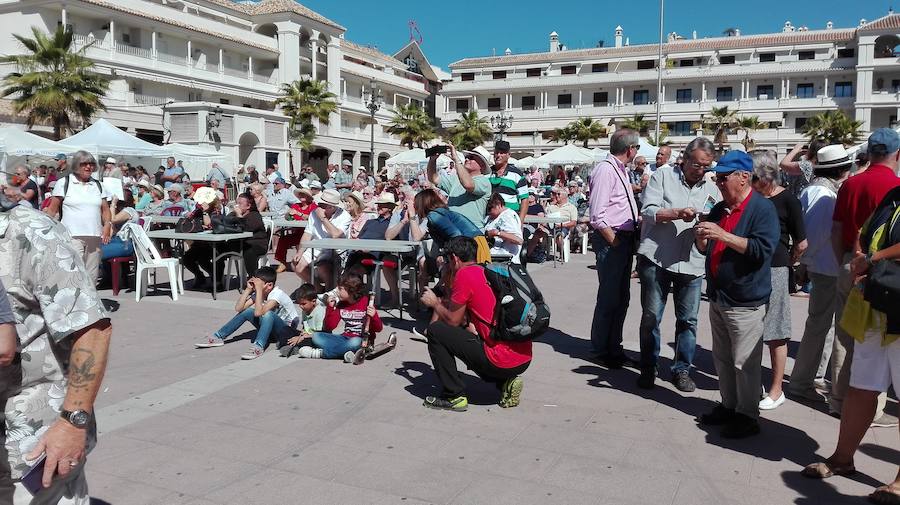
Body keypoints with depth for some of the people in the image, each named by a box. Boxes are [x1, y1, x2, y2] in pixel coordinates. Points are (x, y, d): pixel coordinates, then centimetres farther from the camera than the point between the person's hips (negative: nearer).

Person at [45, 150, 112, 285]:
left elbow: (105, 209, 17)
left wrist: (107, 225, -2)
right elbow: (52, 210, 4)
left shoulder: (97, 185, 16)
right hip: (72, 236, -4)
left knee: (91, 276, 6)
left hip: (95, 237, 4)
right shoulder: (64, 183, 4)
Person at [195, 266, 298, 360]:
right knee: (247, 311, -10)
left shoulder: (277, 294, -24)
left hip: (287, 329, -7)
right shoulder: (258, 292, -2)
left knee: (268, 314, -35)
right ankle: (218, 337, -4)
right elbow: (238, 308, -10)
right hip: (270, 328, 7)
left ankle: (258, 347, -44)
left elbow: (258, 313, -36)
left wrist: (258, 289, -34)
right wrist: (248, 289, -14)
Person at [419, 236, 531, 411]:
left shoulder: (464, 274, -8)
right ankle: (505, 383, 14)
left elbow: (453, 321, -2)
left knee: (435, 331, 1)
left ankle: (453, 397, 6)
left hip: (502, 361, -8)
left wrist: (434, 303, 15)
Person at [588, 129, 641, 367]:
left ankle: (613, 346, 29)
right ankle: (602, 350, 12)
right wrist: (614, 241, -17)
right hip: (610, 240, -10)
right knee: (609, 296, -2)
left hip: (626, 238, 10)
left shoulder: (621, 170, 14)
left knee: (622, 296, 16)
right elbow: (597, 216, -21)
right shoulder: (605, 170, -15)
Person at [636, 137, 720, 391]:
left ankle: (682, 370, 21)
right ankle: (648, 368, 18)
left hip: (692, 263, 3)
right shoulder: (662, 177, 3)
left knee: (688, 320, 7)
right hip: (656, 259, -3)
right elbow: (648, 211, -8)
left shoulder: (712, 190, 14)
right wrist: (677, 214, -22)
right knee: (651, 317, 3)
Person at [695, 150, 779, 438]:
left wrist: (723, 236, -26)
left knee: (745, 363, -1)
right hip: (717, 297, 8)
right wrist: (701, 238, -3)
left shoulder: (762, 209, -10)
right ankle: (728, 406, 29)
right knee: (722, 359, 16)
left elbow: (763, 249, -22)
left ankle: (747, 416, 12)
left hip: (745, 302, -8)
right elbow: (707, 250, 20)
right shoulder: (719, 209, 14)